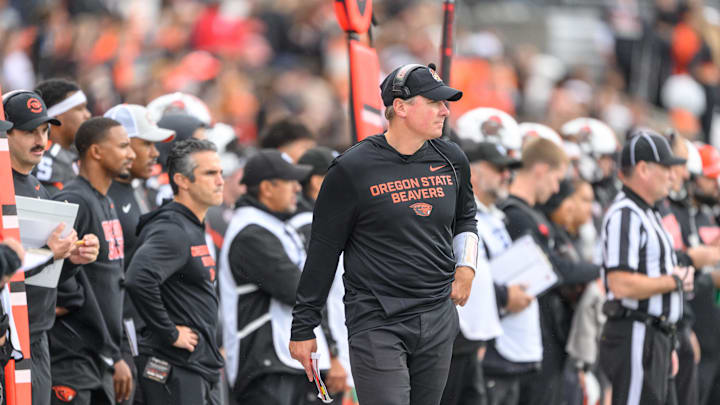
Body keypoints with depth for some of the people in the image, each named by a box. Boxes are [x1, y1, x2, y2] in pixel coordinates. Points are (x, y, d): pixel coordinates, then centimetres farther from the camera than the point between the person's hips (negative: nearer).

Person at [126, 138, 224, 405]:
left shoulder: (194, 230, 17)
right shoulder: (172, 231, -16)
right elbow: (139, 280, -32)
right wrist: (170, 333, -22)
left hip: (204, 368, 10)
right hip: (175, 370, -10)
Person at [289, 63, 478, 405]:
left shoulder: (451, 159, 8)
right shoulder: (353, 169, -8)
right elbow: (323, 251, -3)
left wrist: (466, 266, 8)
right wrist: (303, 327, -1)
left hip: (439, 319, 5)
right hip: (376, 324, -5)